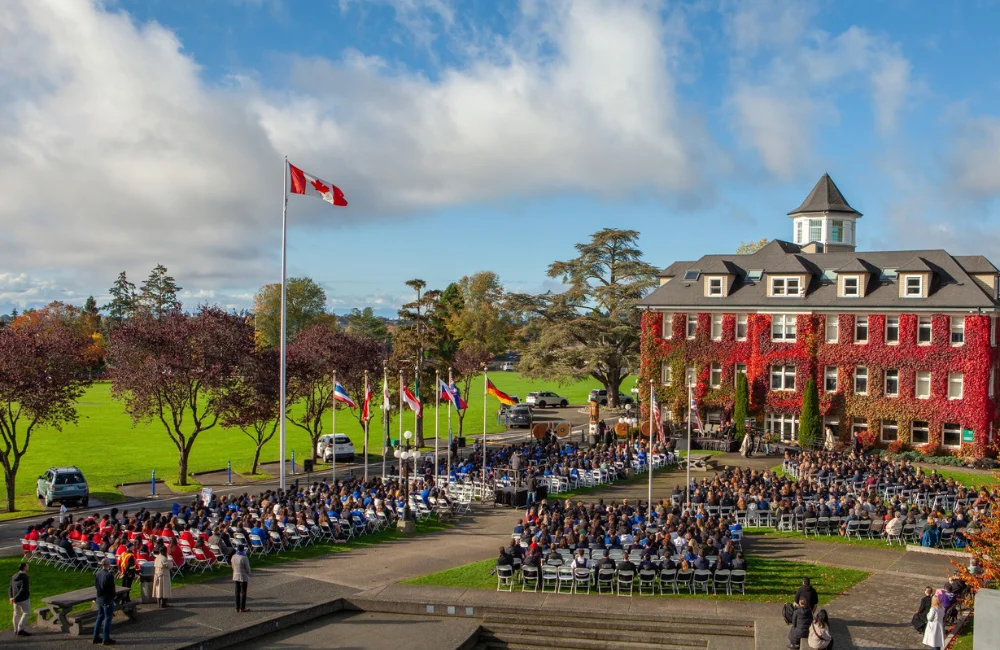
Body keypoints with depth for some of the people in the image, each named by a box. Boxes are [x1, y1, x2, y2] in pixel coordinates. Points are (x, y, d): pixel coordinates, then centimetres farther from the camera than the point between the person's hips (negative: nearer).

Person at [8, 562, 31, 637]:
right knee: (26, 613, -3)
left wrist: (11, 597, -1)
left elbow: (10, 589, 10)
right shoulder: (24, 576, -14)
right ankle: (20, 630, -12)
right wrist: (15, 598, -15)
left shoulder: (14, 577, 12)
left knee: (17, 614, 16)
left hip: (16, 599, 8)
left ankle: (16, 631, 24)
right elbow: (23, 589, -21)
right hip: (24, 599, -8)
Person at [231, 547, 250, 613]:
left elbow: (233, 567, 7)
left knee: (237, 592, 13)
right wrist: (248, 575, 2)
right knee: (243, 593, 6)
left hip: (236, 577, 5)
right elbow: (247, 568, -14)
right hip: (243, 577, -5)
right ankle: (242, 608, 9)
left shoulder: (234, 557, -4)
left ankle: (237, 608, 17)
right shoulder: (244, 558, -22)